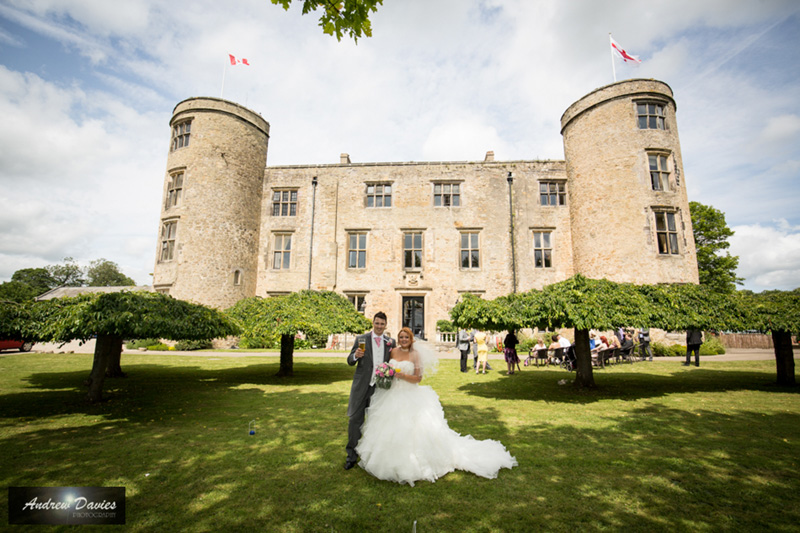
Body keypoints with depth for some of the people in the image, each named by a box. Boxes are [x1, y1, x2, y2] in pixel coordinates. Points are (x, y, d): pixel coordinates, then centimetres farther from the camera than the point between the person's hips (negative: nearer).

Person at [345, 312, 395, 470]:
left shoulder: (390, 342, 4)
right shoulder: (361, 339, -3)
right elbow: (350, 361, -2)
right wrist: (355, 355, -24)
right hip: (361, 386, -2)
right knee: (355, 420, 3)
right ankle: (352, 456, 18)